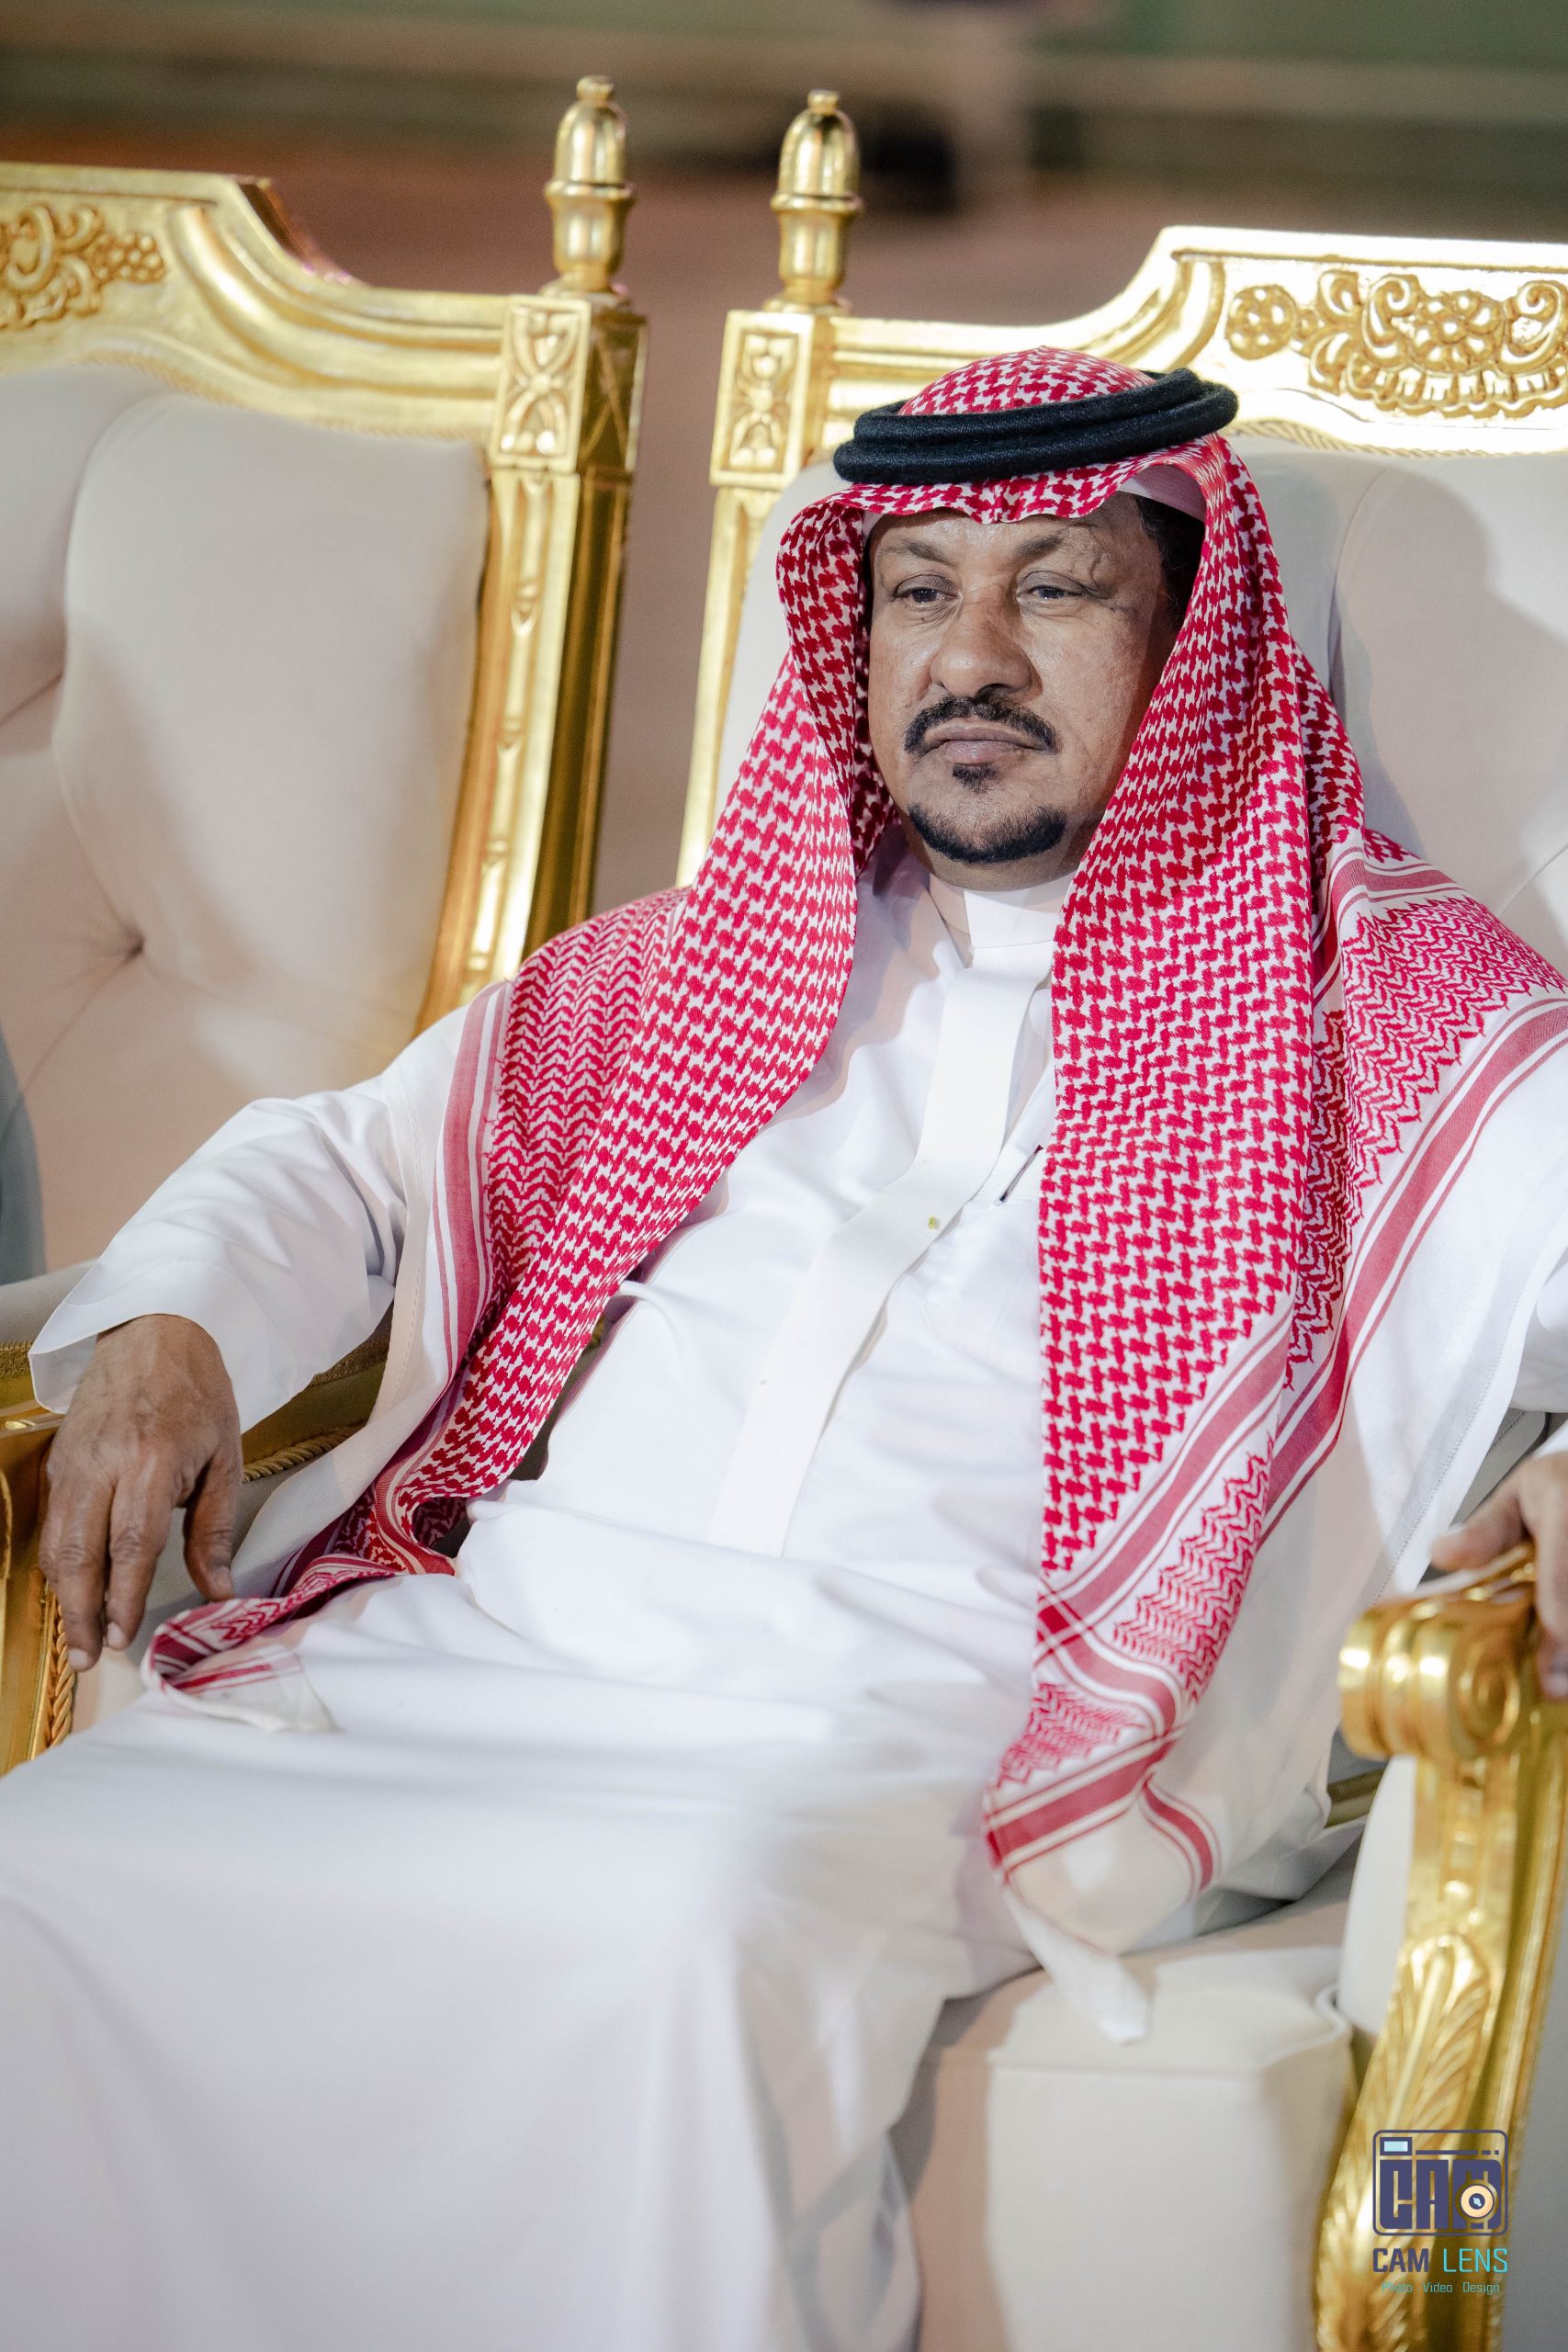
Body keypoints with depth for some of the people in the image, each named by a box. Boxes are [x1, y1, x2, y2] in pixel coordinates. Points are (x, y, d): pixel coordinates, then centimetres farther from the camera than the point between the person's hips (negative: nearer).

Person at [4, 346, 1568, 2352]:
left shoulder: (1387, 1033, 12)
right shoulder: (708, 969, 26)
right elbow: (342, 1160, 31)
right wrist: (166, 1332, 10)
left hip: (908, 1735, -4)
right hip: (483, 1645, 4)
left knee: (686, 1956, -39)